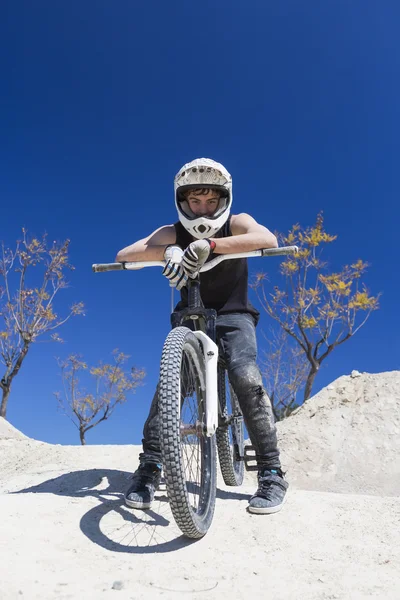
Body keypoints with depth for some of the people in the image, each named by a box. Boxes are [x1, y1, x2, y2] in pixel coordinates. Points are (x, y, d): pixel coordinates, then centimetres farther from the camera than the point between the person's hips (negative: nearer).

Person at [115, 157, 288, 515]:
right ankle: (150, 468, -8)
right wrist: (167, 252, -39)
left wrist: (208, 245, -45)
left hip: (233, 315, -1)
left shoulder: (236, 223, -10)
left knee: (247, 378, -25)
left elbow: (268, 239, -33)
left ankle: (272, 473, -14)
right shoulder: (173, 233, -7)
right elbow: (123, 256, -19)